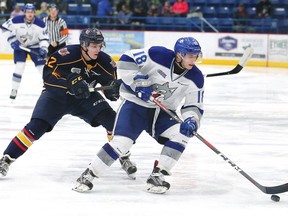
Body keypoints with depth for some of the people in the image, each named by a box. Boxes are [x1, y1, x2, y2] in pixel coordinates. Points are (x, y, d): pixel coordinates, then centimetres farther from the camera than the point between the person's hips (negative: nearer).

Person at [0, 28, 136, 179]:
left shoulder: (104, 61, -15)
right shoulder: (67, 54, -28)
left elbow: (111, 93, -10)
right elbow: (48, 74, -30)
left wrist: (116, 88, -34)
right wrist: (71, 81, -40)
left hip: (85, 97, 4)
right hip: (55, 94, -3)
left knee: (112, 120, -13)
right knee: (35, 127, -18)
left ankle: (124, 158, 7)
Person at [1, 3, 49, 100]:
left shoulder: (40, 23, -21)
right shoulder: (16, 20, -23)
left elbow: (44, 38, -14)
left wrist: (44, 48, -30)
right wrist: (12, 40, -16)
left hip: (35, 46, 1)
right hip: (20, 46, -1)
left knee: (43, 66, -3)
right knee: (19, 66, -14)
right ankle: (14, 89, -3)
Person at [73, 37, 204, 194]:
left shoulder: (195, 78, -6)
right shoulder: (159, 55, -19)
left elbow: (194, 105, 0)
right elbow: (126, 61, -15)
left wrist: (191, 120, -21)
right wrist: (137, 82, -23)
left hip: (163, 112, 5)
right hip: (136, 104, -5)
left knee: (181, 134, -20)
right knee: (122, 142, -21)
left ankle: (156, 177, -11)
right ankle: (87, 176, -8)